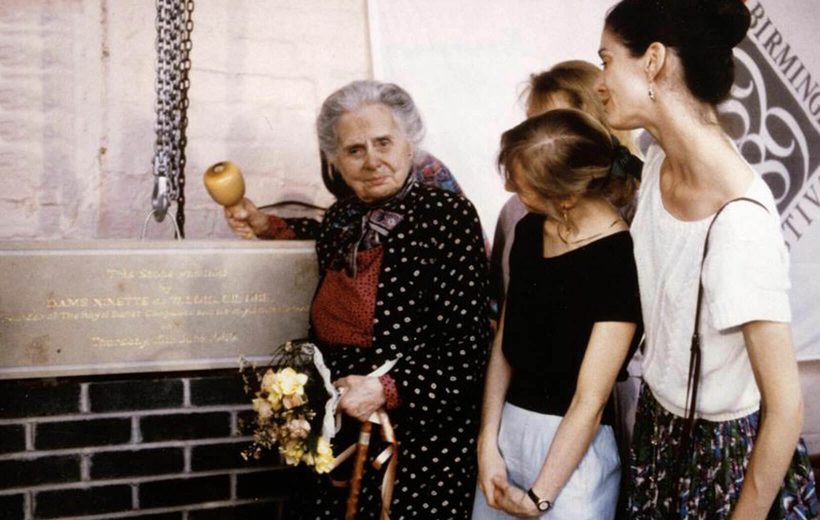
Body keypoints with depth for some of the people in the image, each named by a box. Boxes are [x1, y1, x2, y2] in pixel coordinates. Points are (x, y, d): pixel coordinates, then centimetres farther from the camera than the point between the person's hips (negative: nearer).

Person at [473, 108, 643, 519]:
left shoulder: (619, 261, -19)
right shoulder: (528, 231, 2)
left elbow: (589, 402, -18)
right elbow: (504, 345, 5)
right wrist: (487, 442, -3)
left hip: (573, 448, -6)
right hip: (506, 429, 6)